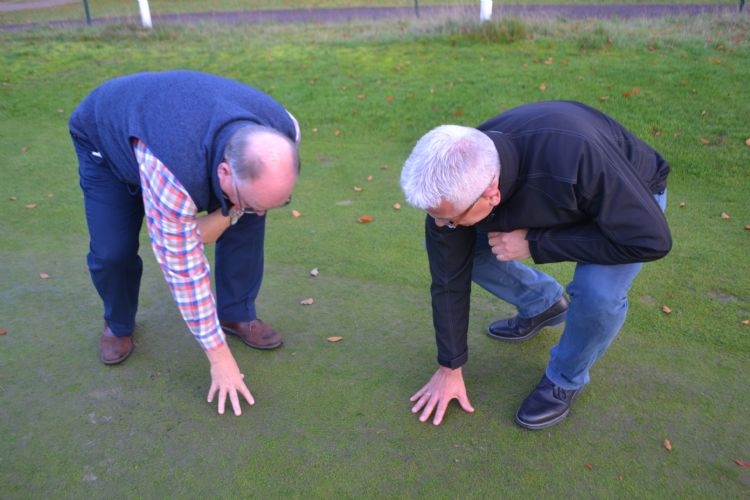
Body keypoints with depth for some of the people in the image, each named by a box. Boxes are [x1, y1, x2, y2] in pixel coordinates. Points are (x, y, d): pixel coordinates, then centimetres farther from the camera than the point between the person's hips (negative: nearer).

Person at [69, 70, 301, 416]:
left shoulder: (283, 133, -30)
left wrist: (224, 218, -22)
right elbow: (183, 268, -37)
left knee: (247, 220, -13)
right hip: (105, 137, -4)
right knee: (112, 251, -17)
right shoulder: (173, 177, -47)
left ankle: (237, 315, 6)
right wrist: (218, 355, -28)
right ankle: (118, 324, 17)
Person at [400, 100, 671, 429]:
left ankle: (566, 378, -1)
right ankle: (543, 304, 16)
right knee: (446, 251, -7)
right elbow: (449, 279, -16)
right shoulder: (454, 181, -28)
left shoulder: (575, 156, -45)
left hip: (630, 199, -4)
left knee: (598, 292, -35)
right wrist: (449, 368, -6)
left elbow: (651, 239, -34)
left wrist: (534, 244, -35)